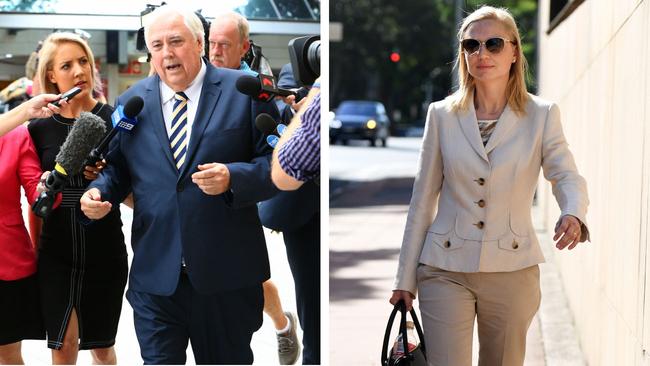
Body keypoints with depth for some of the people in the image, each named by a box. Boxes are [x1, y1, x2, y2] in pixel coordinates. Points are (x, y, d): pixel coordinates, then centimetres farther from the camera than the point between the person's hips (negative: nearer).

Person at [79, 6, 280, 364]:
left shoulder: (243, 91, -1)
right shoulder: (131, 101, 9)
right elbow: (117, 167, 16)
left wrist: (233, 177, -20)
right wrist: (98, 191, -4)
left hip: (226, 273, -2)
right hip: (154, 274, 2)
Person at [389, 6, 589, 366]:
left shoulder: (541, 115, 0)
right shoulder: (442, 114, 2)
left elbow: (568, 177, -5)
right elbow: (422, 201, 5)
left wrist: (573, 215, -30)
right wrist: (406, 279, 5)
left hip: (512, 269, 0)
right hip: (446, 269, 0)